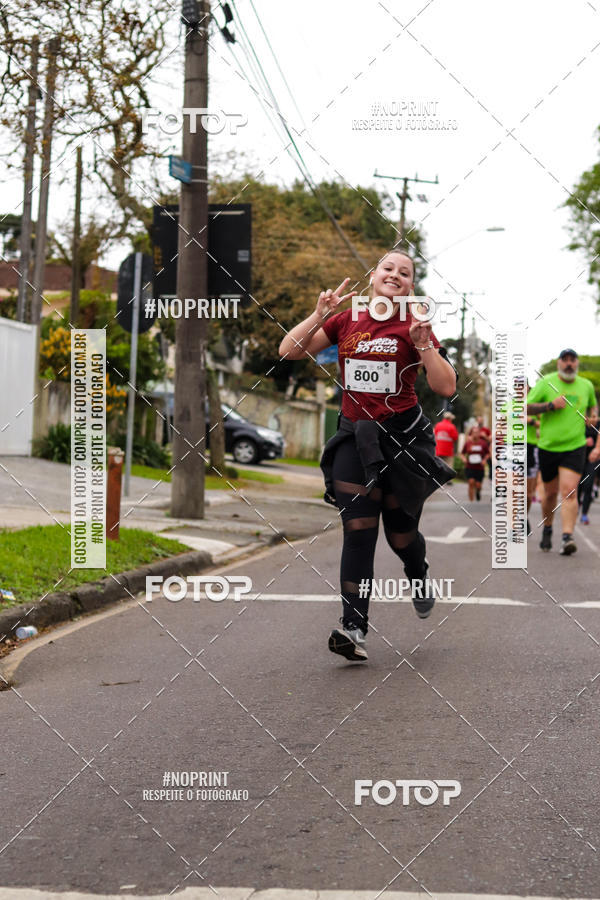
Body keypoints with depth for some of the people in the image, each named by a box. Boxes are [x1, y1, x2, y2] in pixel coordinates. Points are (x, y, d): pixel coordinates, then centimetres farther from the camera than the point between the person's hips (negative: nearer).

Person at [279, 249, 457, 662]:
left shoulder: (413, 327, -1)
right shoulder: (346, 321, 6)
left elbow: (446, 388, -6)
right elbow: (289, 351, 3)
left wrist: (425, 346, -18)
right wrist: (319, 315, -8)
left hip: (403, 435, -1)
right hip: (355, 436, 1)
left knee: (401, 532, 7)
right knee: (358, 531, -9)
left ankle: (419, 576, 43)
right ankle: (354, 628, -13)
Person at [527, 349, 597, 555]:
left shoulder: (587, 385, 7)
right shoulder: (546, 383, -3)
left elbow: (592, 405, 27)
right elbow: (526, 407, -6)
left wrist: (592, 414, 4)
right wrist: (550, 405, -19)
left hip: (575, 447, 0)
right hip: (548, 446, 0)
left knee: (569, 491, -16)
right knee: (550, 493, 12)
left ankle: (567, 537, -21)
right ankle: (547, 530, 34)